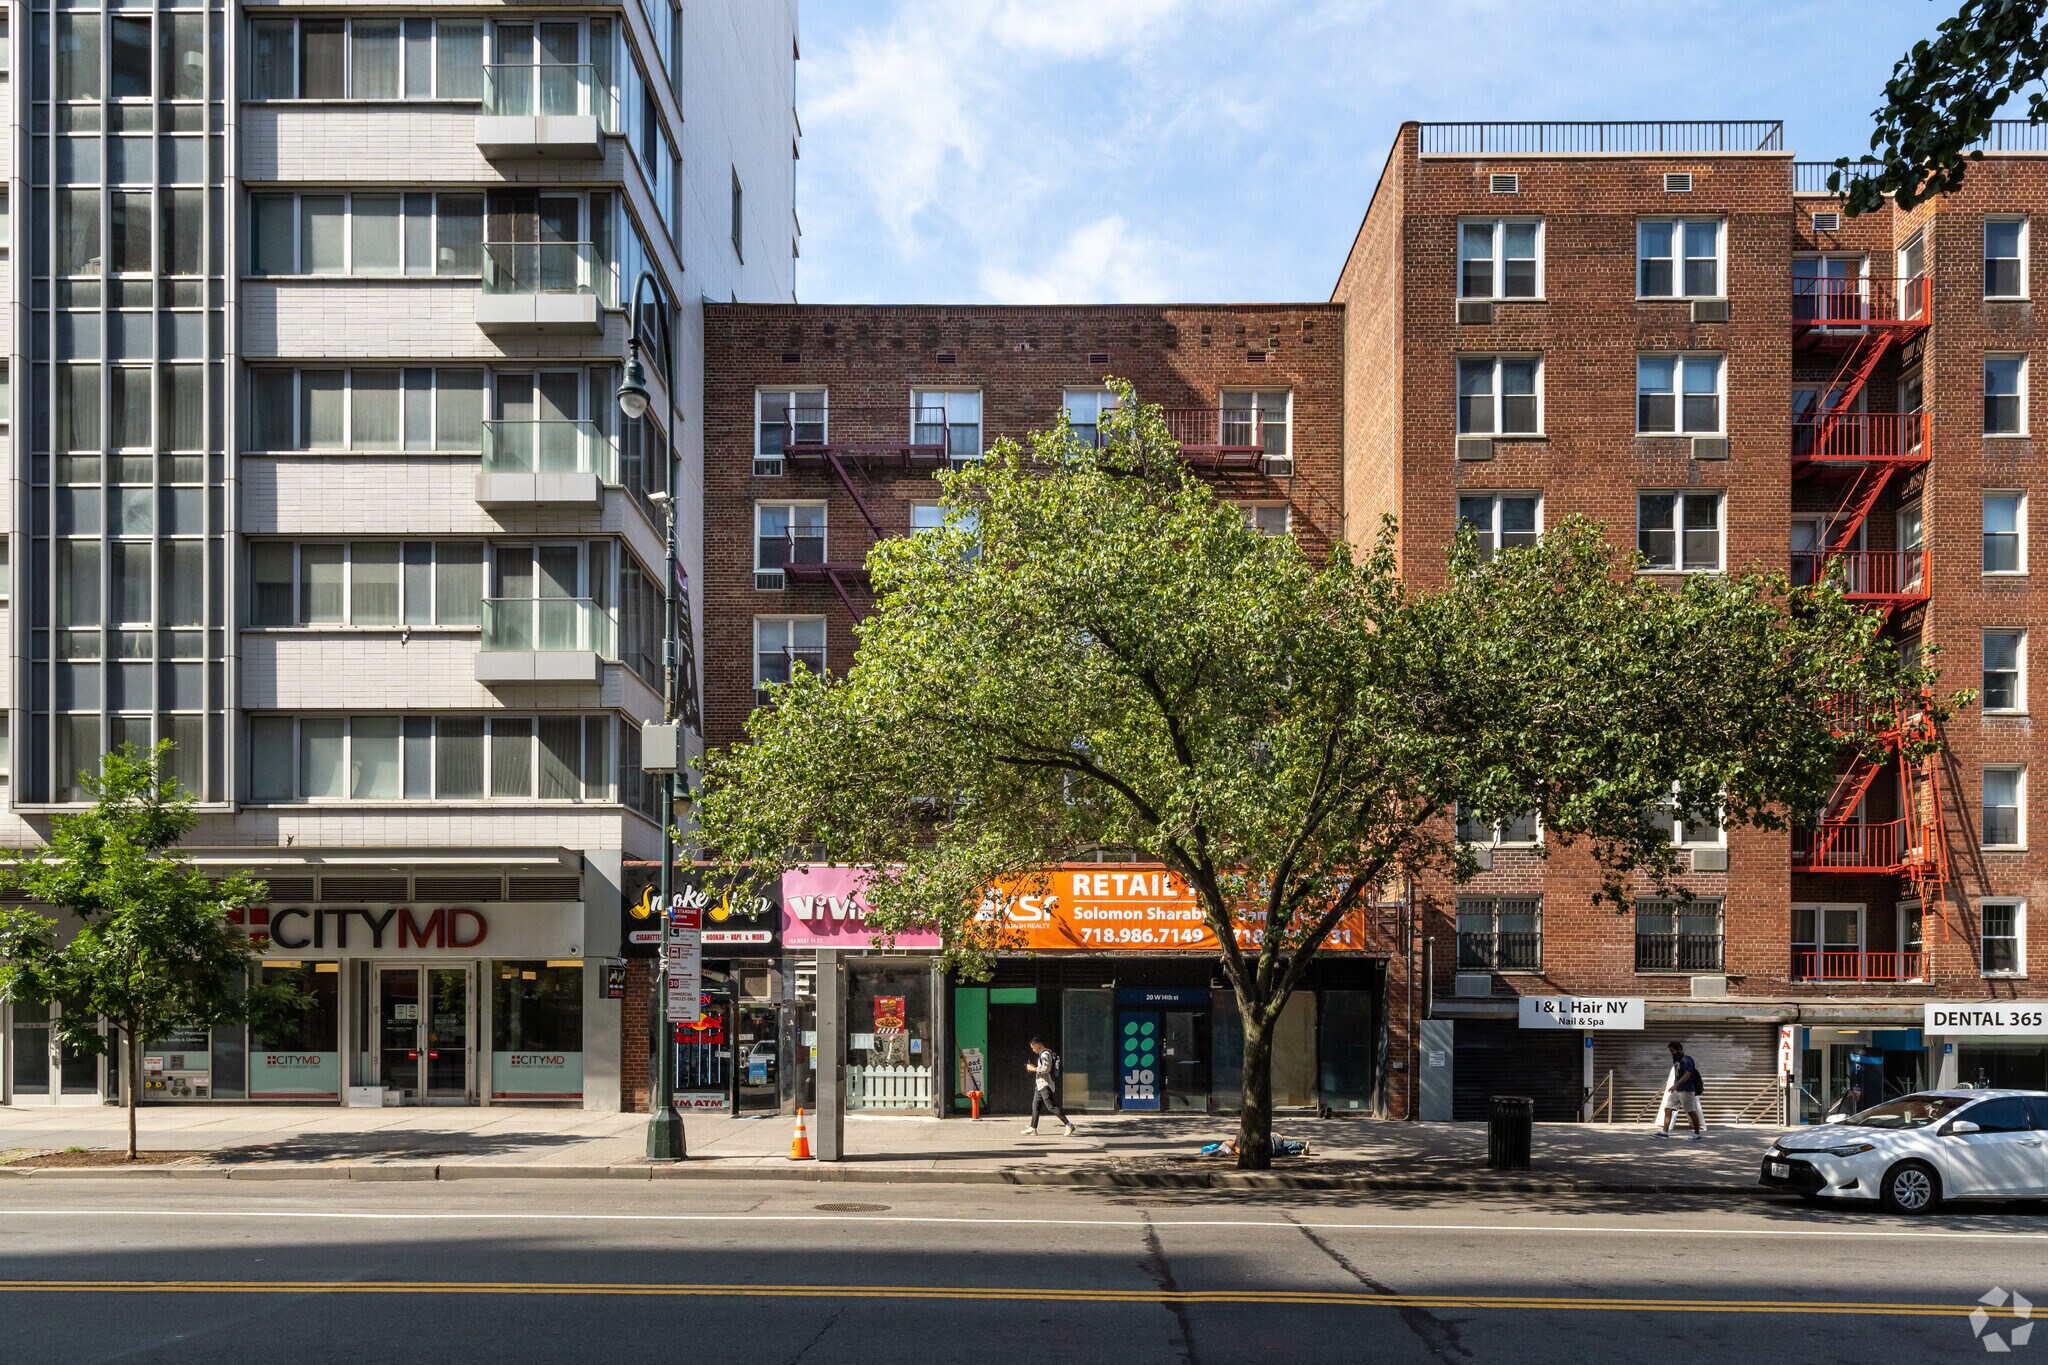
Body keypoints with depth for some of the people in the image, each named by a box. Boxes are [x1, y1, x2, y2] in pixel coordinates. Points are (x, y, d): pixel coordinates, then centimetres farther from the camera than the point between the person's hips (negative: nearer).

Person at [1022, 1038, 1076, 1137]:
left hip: (1045, 1085, -11)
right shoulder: (1042, 1054, 17)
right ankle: (1033, 1129, 14)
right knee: (1035, 1106, 10)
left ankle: (1069, 1125, -9)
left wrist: (1034, 1069, -13)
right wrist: (1034, 1067, 12)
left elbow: (1046, 1069, -23)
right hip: (1040, 1085, 11)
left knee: (1051, 1107, -10)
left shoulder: (1045, 1054, -15)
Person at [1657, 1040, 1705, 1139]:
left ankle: (1697, 1134, 12)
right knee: (1667, 1109, 0)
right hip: (1676, 1090, 9)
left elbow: (1687, 1075, -25)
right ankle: (1664, 1132, -2)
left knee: (1692, 1112, 1)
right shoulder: (1676, 1061, 13)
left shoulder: (1687, 1060, -14)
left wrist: (1676, 1085, -34)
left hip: (1686, 1091, -9)